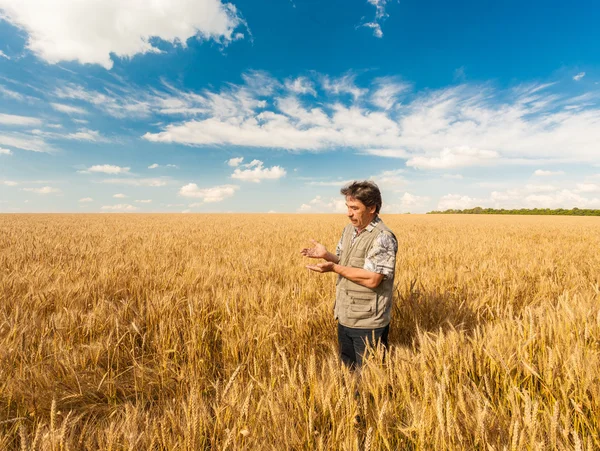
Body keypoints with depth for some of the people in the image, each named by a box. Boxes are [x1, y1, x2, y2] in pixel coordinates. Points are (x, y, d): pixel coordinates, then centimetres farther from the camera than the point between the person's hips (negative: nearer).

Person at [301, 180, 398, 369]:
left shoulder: (383, 238, -22)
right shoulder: (349, 230, 4)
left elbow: (372, 279, -27)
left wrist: (333, 268, -25)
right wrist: (326, 255, -7)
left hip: (368, 324, -8)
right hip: (345, 318, 8)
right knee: (347, 369, 25)